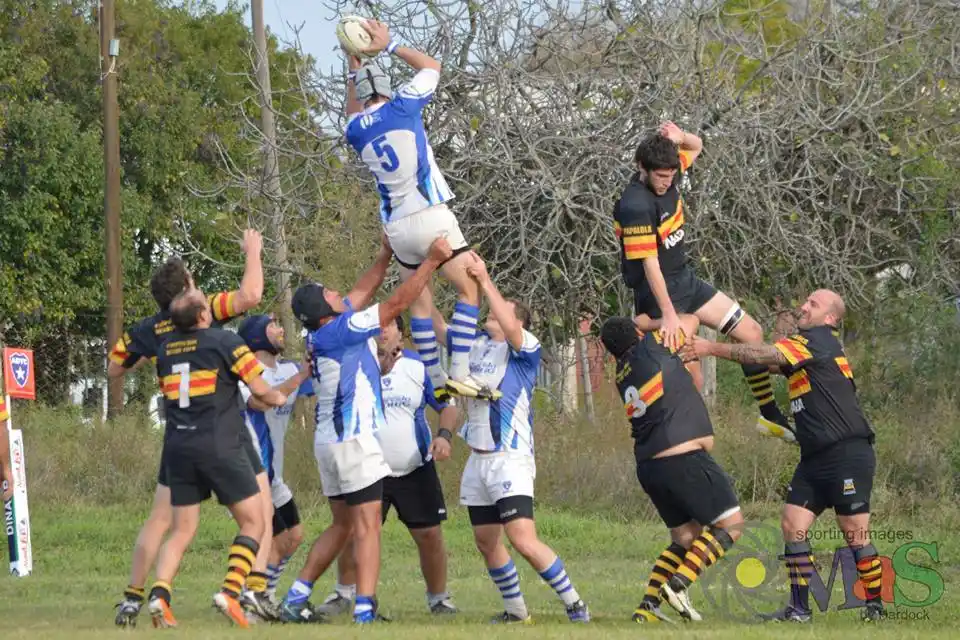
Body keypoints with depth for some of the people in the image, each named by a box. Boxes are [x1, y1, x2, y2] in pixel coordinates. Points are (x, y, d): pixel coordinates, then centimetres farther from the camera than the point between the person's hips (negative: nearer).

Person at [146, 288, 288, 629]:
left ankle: (159, 594, -10)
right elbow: (260, 390, -3)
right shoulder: (225, 342, -5)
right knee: (253, 522, 4)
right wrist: (278, 398, 18)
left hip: (177, 447, 5)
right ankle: (231, 591, -13)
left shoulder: (165, 349, 10)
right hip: (219, 445, -5)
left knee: (182, 530, 11)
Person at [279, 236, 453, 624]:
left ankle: (295, 600, 15)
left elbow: (359, 295, 22)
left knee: (342, 525, 17)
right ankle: (365, 611, -18)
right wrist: (431, 261, -6)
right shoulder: (341, 331, -15)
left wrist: (385, 257, 25)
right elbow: (398, 303, -13)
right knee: (367, 525, -10)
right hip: (353, 440, -9)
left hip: (330, 441, 9)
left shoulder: (320, 333, 8)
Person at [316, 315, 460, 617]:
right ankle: (344, 594, 16)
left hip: (416, 470, 0)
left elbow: (447, 405, 5)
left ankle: (439, 599, 12)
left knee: (429, 535, -3)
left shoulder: (419, 367, -1)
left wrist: (444, 435, -15)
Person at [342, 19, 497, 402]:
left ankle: (436, 379, 14)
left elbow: (355, 111, 36)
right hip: (431, 218, -4)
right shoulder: (403, 106, -3)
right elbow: (431, 66, 16)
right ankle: (460, 373, -12)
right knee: (470, 289, 0)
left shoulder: (356, 130, 8)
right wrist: (389, 45, 21)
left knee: (419, 302, 15)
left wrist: (354, 62, 32)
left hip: (396, 227, 4)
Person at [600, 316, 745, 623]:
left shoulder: (622, 375, 15)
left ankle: (648, 605, 8)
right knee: (731, 523, 1)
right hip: (684, 458, -8)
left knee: (685, 537, 18)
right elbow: (691, 320, 14)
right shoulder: (652, 346, -2)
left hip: (648, 466, 8)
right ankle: (679, 584, -12)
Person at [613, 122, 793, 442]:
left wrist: (681, 137, -7)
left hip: (687, 280, 9)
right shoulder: (635, 206, -26)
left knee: (751, 332, 11)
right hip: (658, 292, -9)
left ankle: (770, 415, 21)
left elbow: (696, 147, 17)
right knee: (690, 380, -15)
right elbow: (650, 265, -26)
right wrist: (668, 314, -27)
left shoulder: (667, 175, -3)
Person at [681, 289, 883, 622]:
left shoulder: (820, 340, -11)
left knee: (855, 532, -4)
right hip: (814, 457, 9)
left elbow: (765, 356, -18)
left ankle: (875, 606, 8)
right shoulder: (802, 344, 17)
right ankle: (799, 608, 3)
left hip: (847, 454, -9)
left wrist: (712, 348, -16)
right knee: (793, 524, 0)